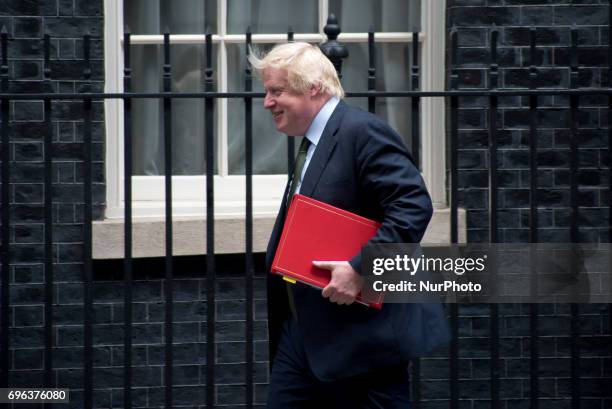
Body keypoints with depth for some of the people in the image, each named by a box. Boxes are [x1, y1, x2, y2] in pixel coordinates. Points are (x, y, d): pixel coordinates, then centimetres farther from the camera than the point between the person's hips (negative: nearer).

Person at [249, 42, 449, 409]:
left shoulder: (363, 132, -14)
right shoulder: (313, 144, 18)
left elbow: (415, 207, -24)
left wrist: (360, 269, -27)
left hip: (362, 333, -10)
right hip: (302, 330, 10)